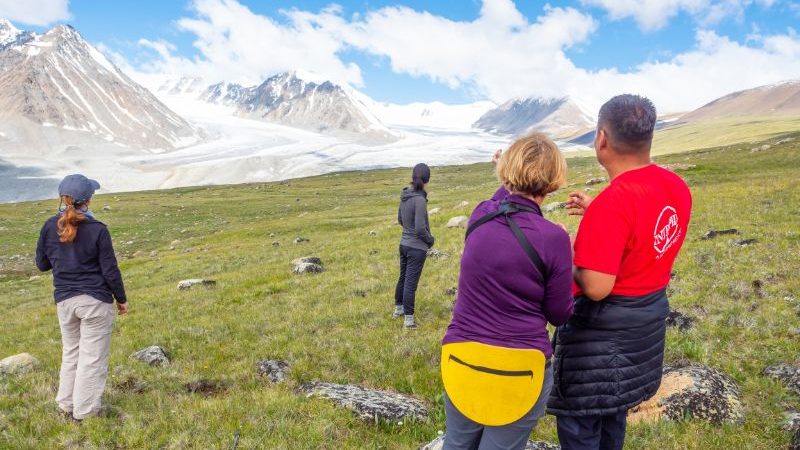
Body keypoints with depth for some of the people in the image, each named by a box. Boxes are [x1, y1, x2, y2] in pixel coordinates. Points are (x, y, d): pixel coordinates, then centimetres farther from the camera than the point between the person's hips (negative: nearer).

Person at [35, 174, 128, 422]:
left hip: (64, 300, 5)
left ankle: (67, 405, 30)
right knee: (93, 357, 6)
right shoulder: (97, 230, -14)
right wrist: (121, 298, 3)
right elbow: (110, 270, -9)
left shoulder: (50, 227, -2)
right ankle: (84, 412, 13)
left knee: (71, 353, 21)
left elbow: (42, 264, 10)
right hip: (96, 300, -5)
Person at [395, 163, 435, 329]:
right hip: (417, 248, -7)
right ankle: (408, 319, 9)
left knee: (403, 278, 21)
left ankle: (398, 309, 38)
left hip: (404, 245, 7)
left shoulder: (405, 196, 0)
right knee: (411, 283, 0)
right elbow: (420, 228, -22)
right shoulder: (419, 199, -22)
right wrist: (431, 240, -6)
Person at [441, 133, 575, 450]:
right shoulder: (552, 238, -18)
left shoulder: (480, 215, -5)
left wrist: (510, 181, 39)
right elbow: (559, 315, -5)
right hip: (520, 369, -4)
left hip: (462, 359, 4)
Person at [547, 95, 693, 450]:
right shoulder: (676, 186, -2)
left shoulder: (612, 203, -29)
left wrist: (565, 254, -11)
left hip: (602, 328, -9)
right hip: (649, 316, 9)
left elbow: (596, 288, -29)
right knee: (613, 412, 26)